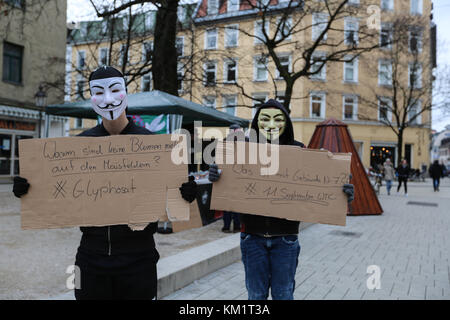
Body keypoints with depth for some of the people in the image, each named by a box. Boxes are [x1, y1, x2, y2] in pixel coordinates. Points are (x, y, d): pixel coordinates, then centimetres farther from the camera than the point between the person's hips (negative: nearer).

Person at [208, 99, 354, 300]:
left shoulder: (298, 152, -3)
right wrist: (215, 176, -26)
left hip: (285, 238, 0)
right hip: (253, 236, 1)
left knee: (283, 294, 13)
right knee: (256, 294, 14)